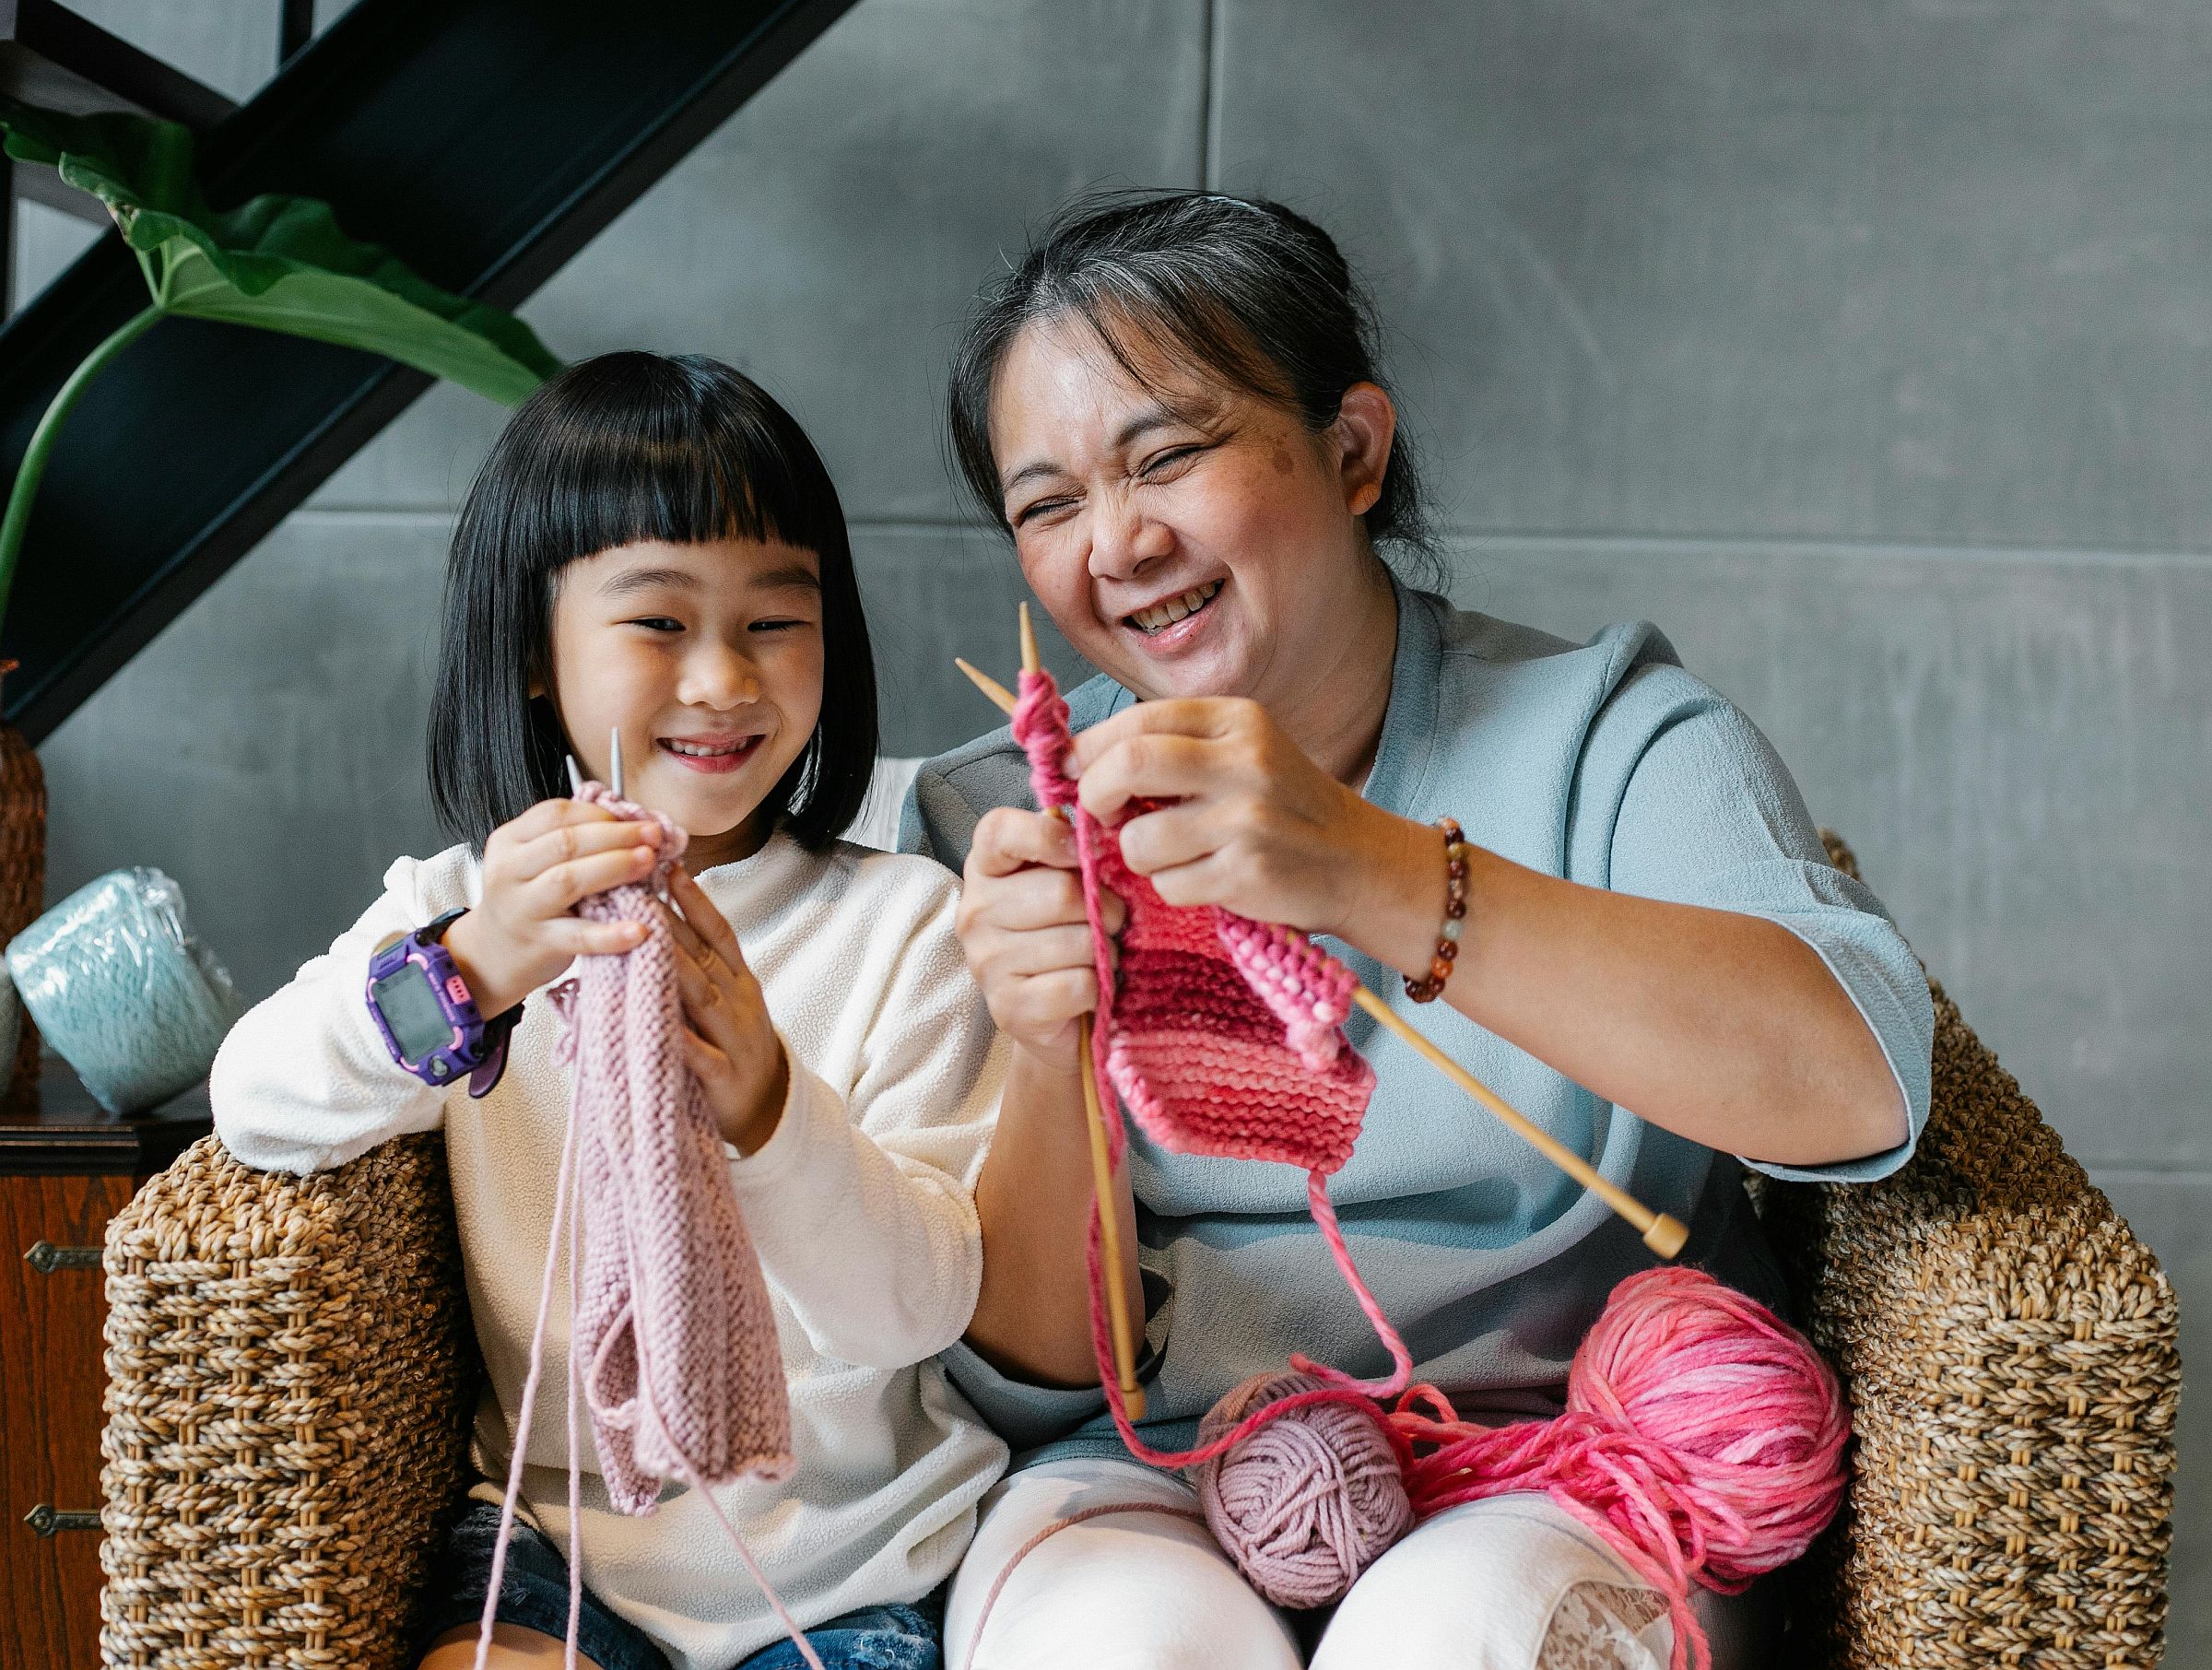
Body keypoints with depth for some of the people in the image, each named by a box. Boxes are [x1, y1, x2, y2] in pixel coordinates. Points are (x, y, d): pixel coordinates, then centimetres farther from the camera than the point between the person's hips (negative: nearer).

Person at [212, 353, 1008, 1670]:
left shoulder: (903, 920, -1)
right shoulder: (467, 902, 4)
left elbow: (929, 1301, -9)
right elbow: (258, 1114, -13)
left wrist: (768, 1109, -29)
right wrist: (468, 969, -32)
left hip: (852, 1560, 0)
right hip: (560, 1529, 1)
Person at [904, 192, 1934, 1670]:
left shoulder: (1610, 733, 0)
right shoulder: (987, 821, 6)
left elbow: (1861, 1085, -20)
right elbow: (1033, 1371, 2)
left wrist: (1380, 877, -30)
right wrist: (1048, 1067, -19)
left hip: (1557, 1488, 0)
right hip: (1153, 1490, 1)